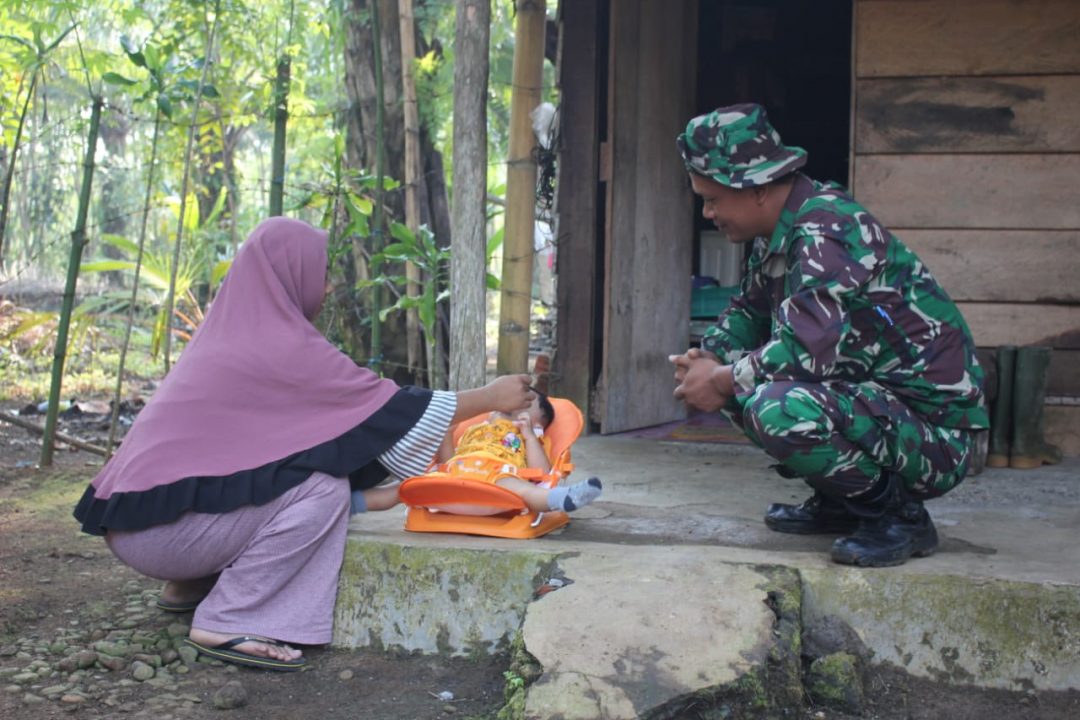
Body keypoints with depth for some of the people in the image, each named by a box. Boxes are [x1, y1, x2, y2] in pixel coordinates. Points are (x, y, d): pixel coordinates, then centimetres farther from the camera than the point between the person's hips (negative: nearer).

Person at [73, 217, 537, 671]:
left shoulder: (234, 332, 13)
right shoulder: (281, 344, -15)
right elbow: (387, 406, -9)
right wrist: (490, 397, 1)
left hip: (140, 507, 9)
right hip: (161, 523, -9)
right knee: (324, 487, -17)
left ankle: (191, 585, 18)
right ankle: (224, 624, -10)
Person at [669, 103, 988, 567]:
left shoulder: (825, 230, -21)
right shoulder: (776, 236, 8)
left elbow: (806, 347, -31)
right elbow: (749, 312, 23)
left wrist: (722, 381, -16)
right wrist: (707, 360, 2)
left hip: (932, 425, -10)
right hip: (871, 396, 10)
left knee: (775, 410, -32)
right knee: (744, 385, 9)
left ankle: (899, 514, -9)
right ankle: (839, 505, 16)